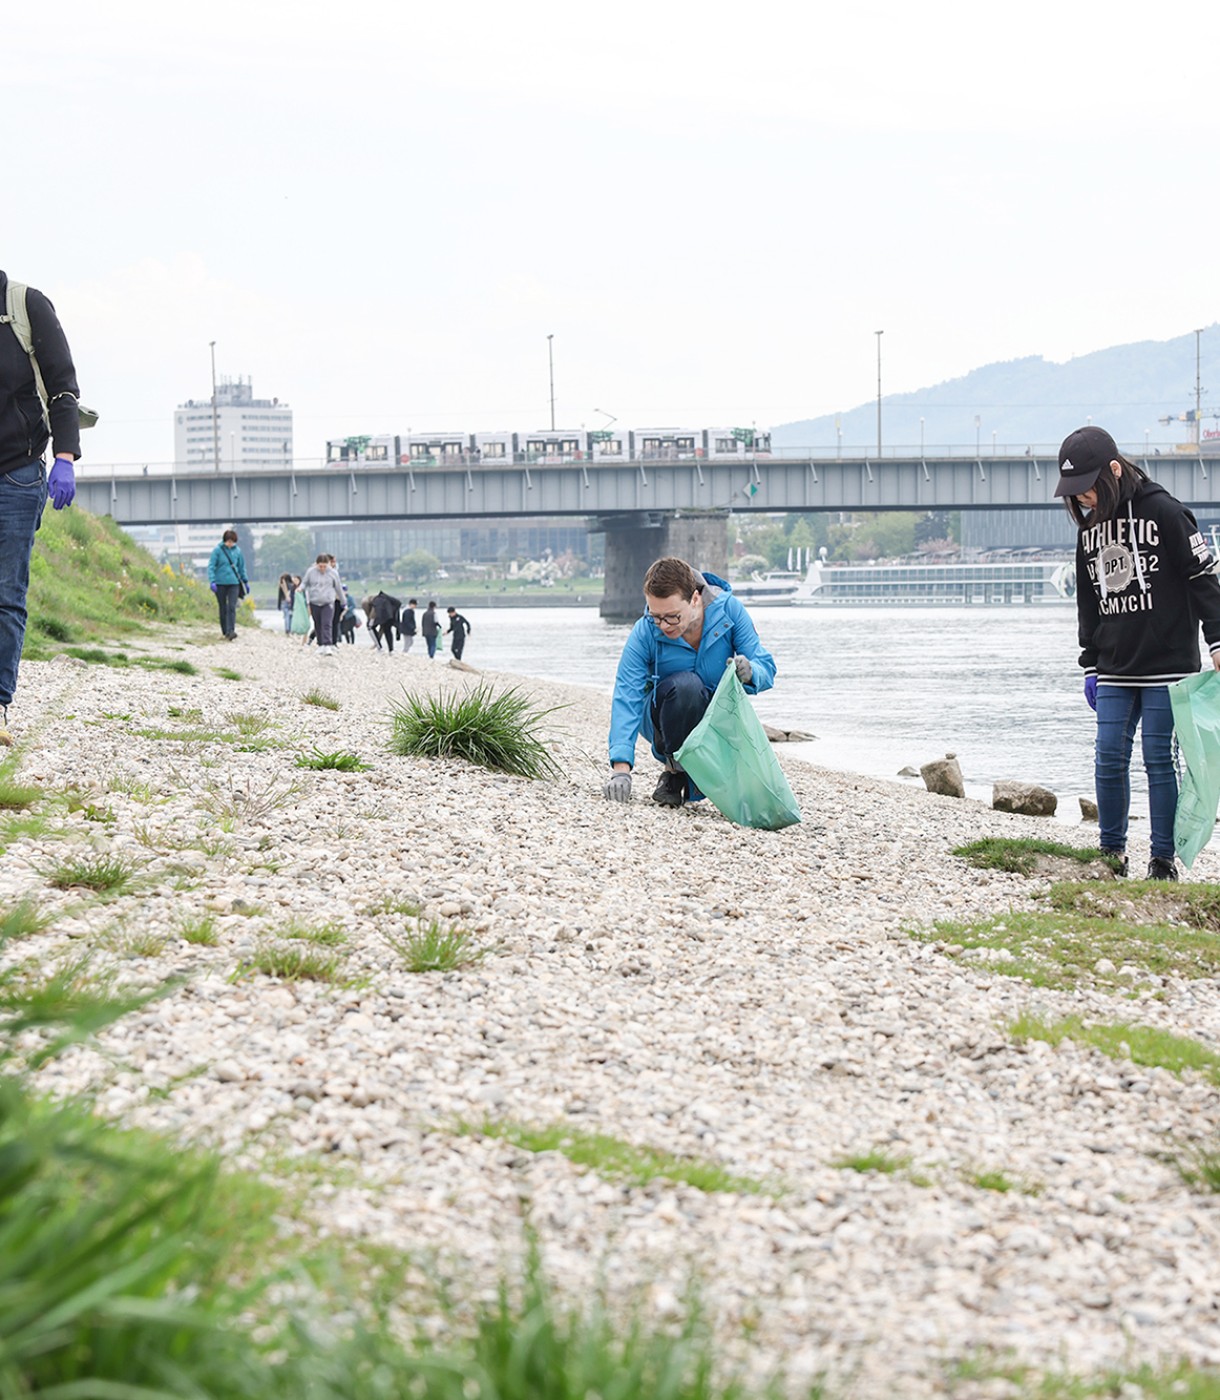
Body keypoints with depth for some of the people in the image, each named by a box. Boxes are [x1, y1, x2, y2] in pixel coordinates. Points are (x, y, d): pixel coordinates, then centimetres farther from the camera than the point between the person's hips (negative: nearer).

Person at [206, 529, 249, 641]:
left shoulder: (237, 551, 5)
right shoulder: (218, 550, -5)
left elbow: (242, 567, 17)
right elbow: (211, 566, -7)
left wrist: (245, 581, 18)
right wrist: (212, 581, -19)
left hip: (234, 583, 1)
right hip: (220, 584, -1)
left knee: (232, 607, -12)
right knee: (223, 609, 7)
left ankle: (231, 631, -19)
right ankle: (225, 632, 17)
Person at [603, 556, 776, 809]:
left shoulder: (729, 610, -18)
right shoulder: (644, 633, -21)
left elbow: (766, 668, -15)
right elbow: (626, 698, -27)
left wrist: (749, 672, -42)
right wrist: (621, 765, -38)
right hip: (664, 719, -2)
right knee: (686, 685, -36)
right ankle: (675, 771, -15)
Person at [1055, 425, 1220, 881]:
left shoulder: (1163, 512, -9)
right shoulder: (1089, 527, 10)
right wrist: (1090, 661, 18)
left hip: (1166, 664, -5)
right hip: (1115, 669, 5)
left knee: (1158, 759, -4)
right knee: (1109, 759, 2)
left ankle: (1164, 859, 4)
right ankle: (1112, 853, 13)